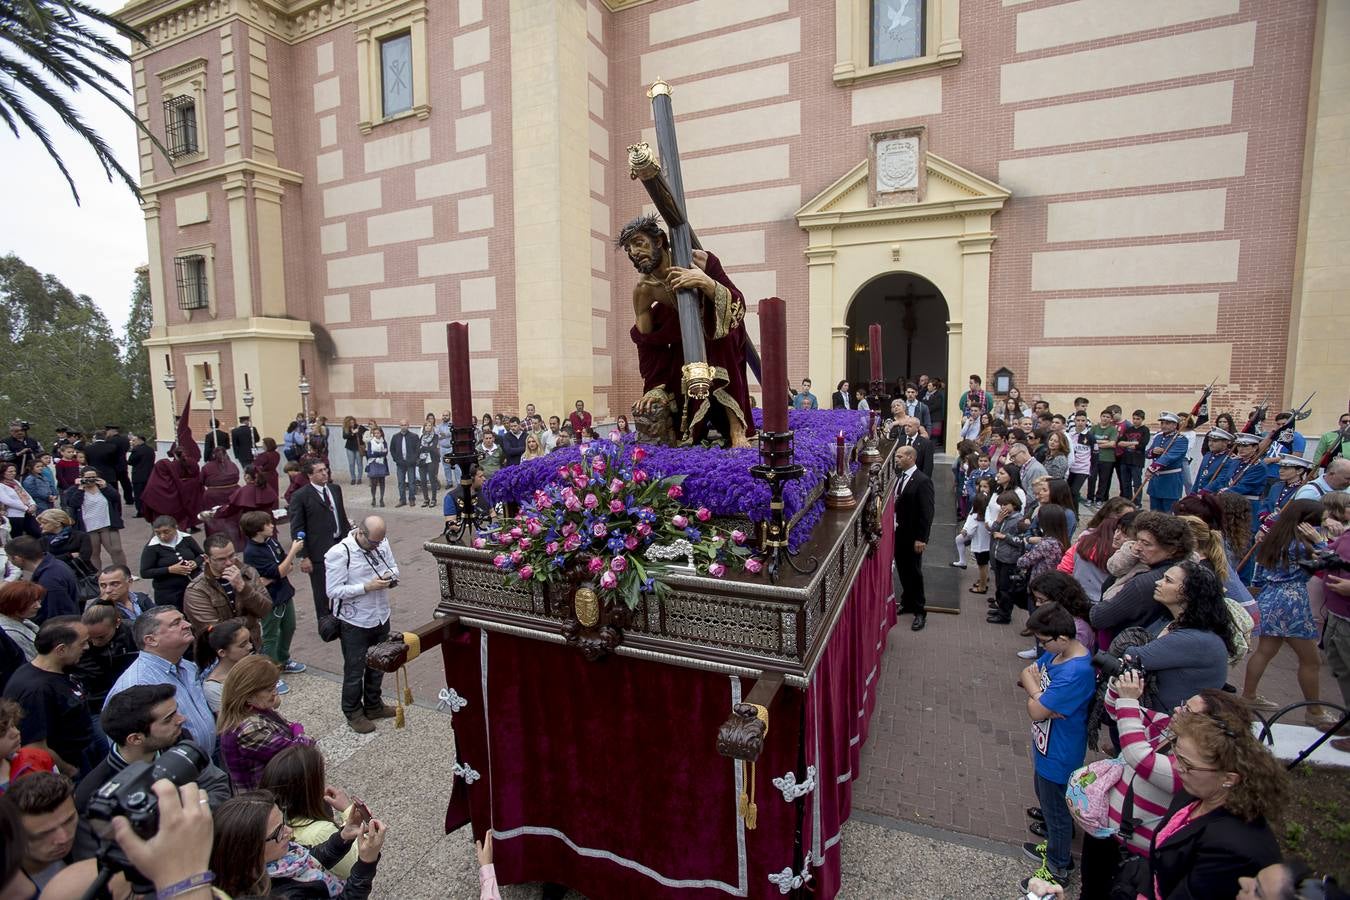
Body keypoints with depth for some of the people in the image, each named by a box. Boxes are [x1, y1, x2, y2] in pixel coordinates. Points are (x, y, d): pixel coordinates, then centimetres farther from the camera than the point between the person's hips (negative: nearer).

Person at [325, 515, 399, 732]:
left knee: (378, 665, 21)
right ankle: (353, 713, 32)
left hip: (381, 617, 6)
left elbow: (393, 566, 11)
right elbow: (333, 591, -20)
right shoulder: (339, 553, -21)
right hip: (355, 623, -6)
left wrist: (391, 576, -12)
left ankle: (373, 706, 41)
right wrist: (367, 587, -27)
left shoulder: (382, 543, -4)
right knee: (355, 670, 11)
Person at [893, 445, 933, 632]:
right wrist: (892, 528, 5)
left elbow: (927, 512, -17)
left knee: (914, 572, 4)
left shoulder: (923, 481, -17)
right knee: (902, 570, 18)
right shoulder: (899, 476, 4)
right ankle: (907, 602, 35)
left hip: (912, 536, -6)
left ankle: (920, 612, 17)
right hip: (898, 533, 7)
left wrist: (921, 539, -18)